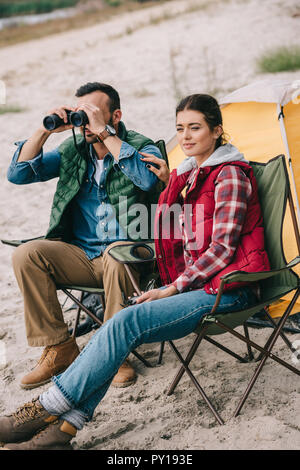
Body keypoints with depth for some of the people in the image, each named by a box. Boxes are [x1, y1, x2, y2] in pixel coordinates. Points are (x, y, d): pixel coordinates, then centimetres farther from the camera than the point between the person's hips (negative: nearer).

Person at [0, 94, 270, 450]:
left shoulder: (230, 175, -8)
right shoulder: (190, 173, 16)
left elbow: (222, 247, -14)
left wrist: (172, 288, -14)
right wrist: (170, 184, 12)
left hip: (227, 288, -8)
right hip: (195, 282, 8)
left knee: (126, 323, -25)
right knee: (122, 325, -18)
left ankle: (47, 408, -18)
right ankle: (64, 427, -22)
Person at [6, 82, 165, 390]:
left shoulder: (142, 148, -3)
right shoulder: (73, 150, 10)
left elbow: (147, 179, -28)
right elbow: (17, 174, 4)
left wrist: (104, 133, -25)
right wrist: (45, 130, -8)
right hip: (79, 255, 5)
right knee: (26, 254, -20)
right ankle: (58, 348, -9)